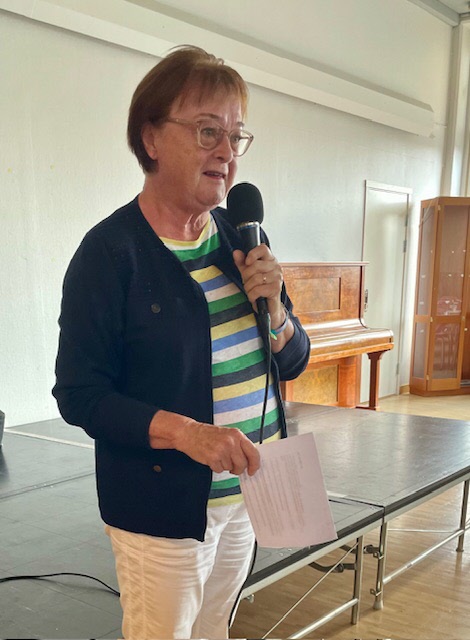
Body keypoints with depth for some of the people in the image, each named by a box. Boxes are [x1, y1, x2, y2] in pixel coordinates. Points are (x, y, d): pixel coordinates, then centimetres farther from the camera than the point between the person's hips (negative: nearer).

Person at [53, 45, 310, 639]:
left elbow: (292, 363, 7)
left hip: (247, 496, 6)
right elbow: (78, 395, -15)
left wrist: (270, 306, -13)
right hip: (163, 510, -6)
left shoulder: (239, 240, 3)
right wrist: (185, 431, -27)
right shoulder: (110, 252, -16)